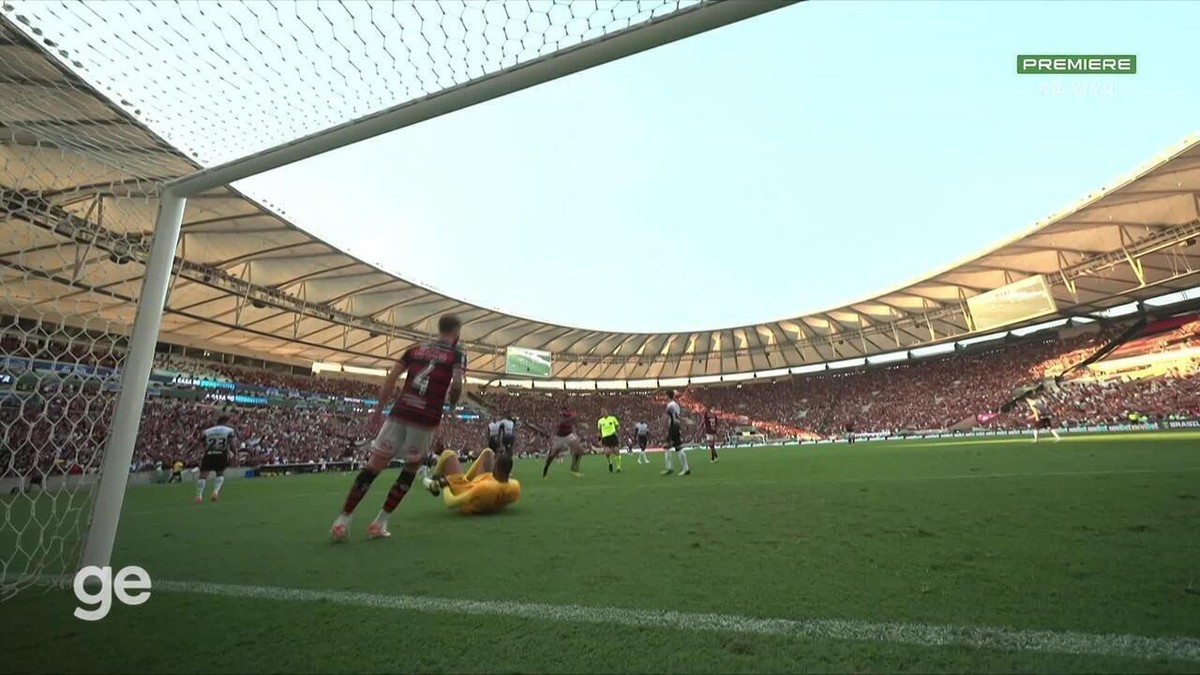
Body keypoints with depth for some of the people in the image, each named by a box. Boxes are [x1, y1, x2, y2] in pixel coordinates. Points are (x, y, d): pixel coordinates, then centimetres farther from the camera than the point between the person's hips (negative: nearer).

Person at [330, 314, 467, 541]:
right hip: (426, 419, -3)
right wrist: (453, 402, 9)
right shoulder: (457, 355, 5)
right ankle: (379, 523, 19)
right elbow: (456, 384, -12)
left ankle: (343, 520, 14)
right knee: (410, 470, 15)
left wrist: (379, 409, 15)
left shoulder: (415, 349, 17)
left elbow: (391, 378, 11)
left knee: (374, 466, 11)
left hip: (399, 413, 3)